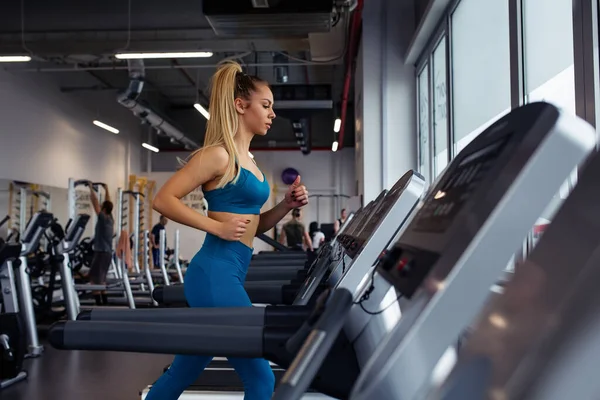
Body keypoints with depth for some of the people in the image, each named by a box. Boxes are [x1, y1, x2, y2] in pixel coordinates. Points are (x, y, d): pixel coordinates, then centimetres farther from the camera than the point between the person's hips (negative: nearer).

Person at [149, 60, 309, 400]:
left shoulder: (248, 160, 17)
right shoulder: (218, 155, -10)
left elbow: (253, 226, 21)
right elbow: (164, 200, -14)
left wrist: (287, 205, 5)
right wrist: (216, 226, -17)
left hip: (228, 277, 10)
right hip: (215, 276, -10)